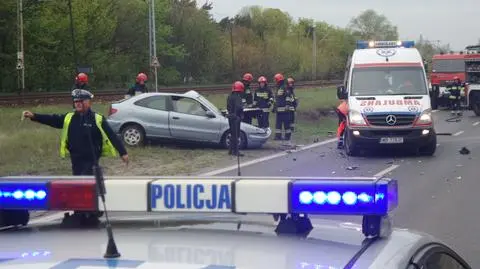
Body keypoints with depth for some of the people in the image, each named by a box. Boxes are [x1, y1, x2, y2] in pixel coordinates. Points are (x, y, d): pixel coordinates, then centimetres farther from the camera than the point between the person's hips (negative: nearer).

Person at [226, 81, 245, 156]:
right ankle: (235, 151, -7)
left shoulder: (230, 97, 12)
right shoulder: (237, 97, -17)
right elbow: (239, 107, -26)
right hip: (236, 117, -9)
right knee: (236, 134, -6)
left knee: (232, 134, 17)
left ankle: (231, 150, 21)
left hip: (231, 117, 9)